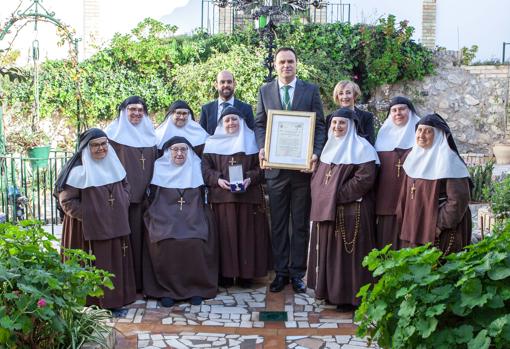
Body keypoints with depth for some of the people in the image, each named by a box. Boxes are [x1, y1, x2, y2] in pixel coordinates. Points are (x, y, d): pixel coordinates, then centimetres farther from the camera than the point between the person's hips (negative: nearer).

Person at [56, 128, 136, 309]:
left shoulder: (113, 164, 6)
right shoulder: (79, 171, -13)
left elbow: (125, 185, 19)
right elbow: (66, 201, -13)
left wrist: (123, 204, 3)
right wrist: (88, 215, -16)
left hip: (115, 225, 6)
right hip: (90, 228, -6)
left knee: (116, 262, 13)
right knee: (95, 265, 0)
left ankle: (117, 296, 27)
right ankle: (94, 300, 12)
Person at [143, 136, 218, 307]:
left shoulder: (195, 169, 13)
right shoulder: (160, 170, 9)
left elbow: (201, 201, 16)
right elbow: (152, 200, 11)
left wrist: (195, 218, 3)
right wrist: (164, 217, -1)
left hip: (193, 220, 1)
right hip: (165, 220, 0)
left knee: (195, 243, -28)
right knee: (165, 244, -29)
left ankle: (197, 287, -12)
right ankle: (167, 289, -14)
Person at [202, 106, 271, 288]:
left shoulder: (251, 141, 10)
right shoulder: (213, 143, 9)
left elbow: (261, 166, 6)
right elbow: (205, 167, 4)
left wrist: (250, 178, -12)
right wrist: (217, 179, -14)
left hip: (248, 195, 1)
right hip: (222, 196, 0)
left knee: (246, 233, 1)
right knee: (225, 234, -2)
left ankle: (246, 274, 8)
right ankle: (225, 274, 4)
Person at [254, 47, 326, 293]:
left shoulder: (311, 91, 3)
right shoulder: (265, 91, 8)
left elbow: (319, 125, 1)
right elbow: (259, 123, 8)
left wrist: (316, 152, -14)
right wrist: (262, 148, -10)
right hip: (275, 166, 1)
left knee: (301, 223, 7)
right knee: (278, 223, 8)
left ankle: (297, 272, 16)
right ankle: (280, 271, 18)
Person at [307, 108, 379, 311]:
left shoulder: (360, 147, -9)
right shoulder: (330, 146, 15)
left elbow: (365, 178, -18)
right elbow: (319, 175, 22)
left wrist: (338, 195, -17)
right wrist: (321, 194, 4)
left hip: (350, 211, -8)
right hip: (326, 209, 8)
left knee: (347, 253, -3)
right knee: (327, 250, 12)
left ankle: (350, 296, 6)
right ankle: (329, 290, 24)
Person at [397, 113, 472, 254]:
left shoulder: (448, 161, -13)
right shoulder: (414, 158, 9)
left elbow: (459, 199, -18)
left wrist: (440, 225, -17)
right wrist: (403, 220, 11)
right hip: (414, 230, 7)